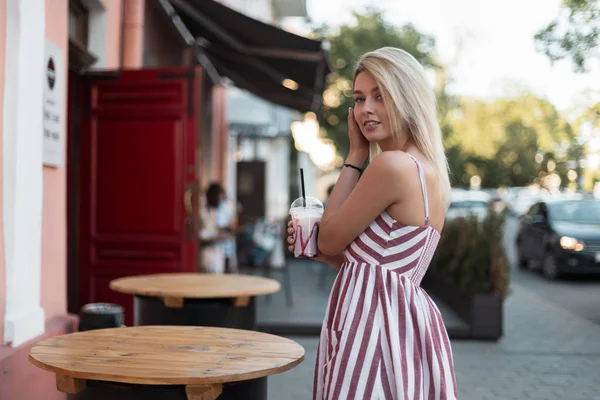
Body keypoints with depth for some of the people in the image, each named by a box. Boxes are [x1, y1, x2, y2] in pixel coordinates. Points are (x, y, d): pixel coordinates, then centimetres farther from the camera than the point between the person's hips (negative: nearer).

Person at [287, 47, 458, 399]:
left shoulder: (391, 165, -19)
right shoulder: (431, 172, 10)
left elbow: (329, 238, -6)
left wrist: (355, 157, -2)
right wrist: (319, 251, 6)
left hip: (374, 325, -9)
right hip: (408, 322, 9)